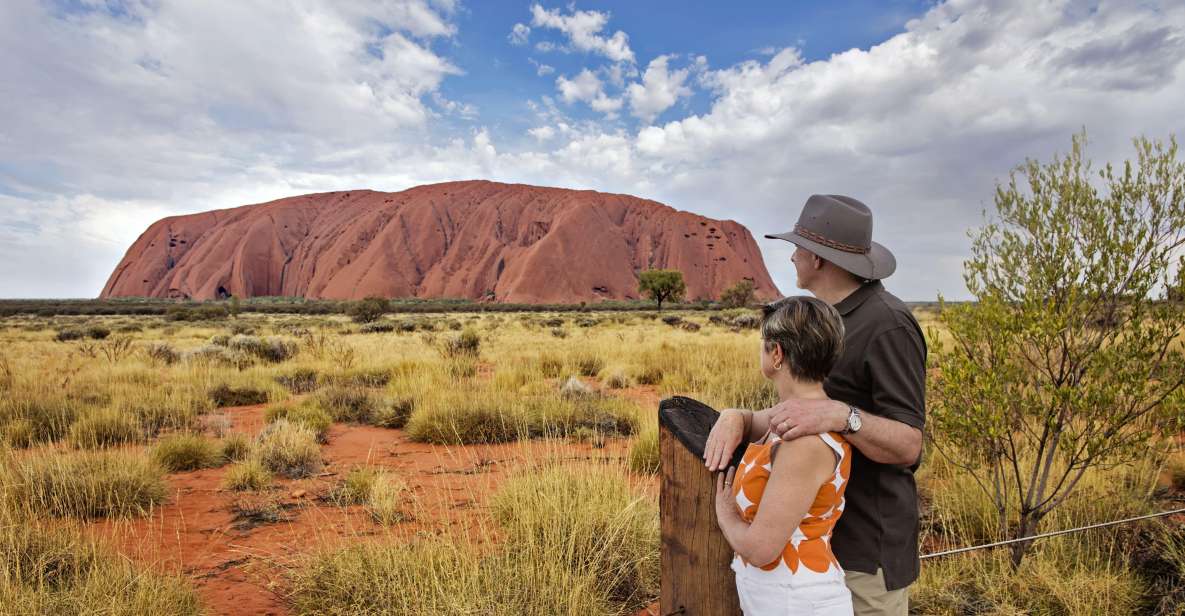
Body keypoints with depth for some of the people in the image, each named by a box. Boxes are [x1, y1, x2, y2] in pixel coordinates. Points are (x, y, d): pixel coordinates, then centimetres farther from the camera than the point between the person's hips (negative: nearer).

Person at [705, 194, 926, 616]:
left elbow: (907, 447, -23)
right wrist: (735, 418, -17)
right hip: (825, 530, 9)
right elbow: (787, 419, 4)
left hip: (868, 543, -8)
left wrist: (839, 416, -41)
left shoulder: (888, 326, -20)